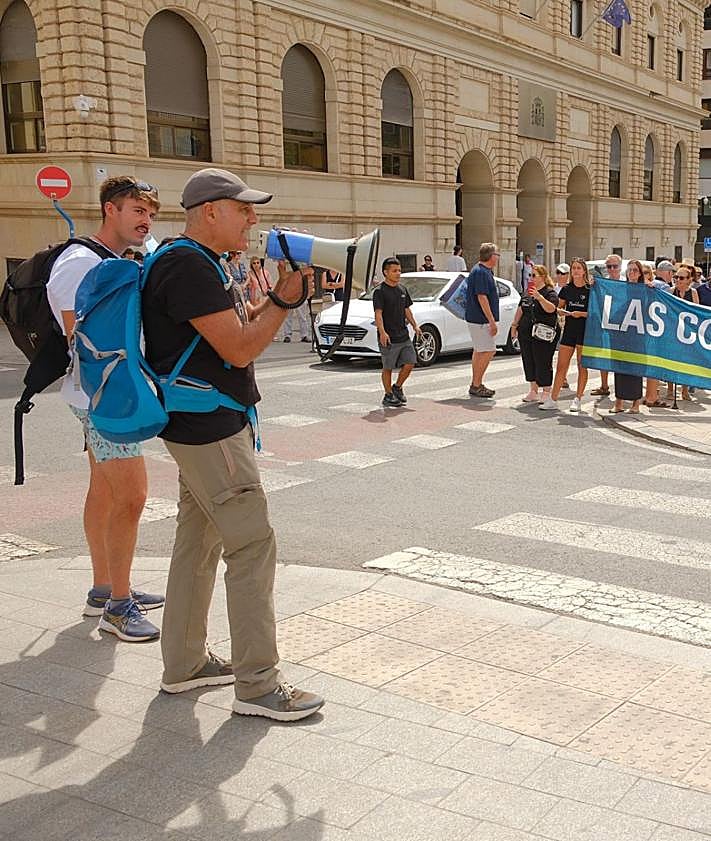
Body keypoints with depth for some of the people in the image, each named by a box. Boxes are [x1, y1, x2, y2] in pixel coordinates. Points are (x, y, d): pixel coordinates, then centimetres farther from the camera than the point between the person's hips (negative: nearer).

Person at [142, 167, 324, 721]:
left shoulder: (197, 265, 16)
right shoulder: (189, 268, -18)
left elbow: (236, 332, 18)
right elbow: (239, 349, -21)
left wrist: (279, 295, 6)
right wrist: (283, 299, -11)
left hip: (202, 427, 11)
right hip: (211, 430, -11)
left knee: (199, 542, 15)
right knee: (252, 546, -8)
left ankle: (184, 664, 26)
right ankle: (257, 685, 0)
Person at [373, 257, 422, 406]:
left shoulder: (402, 290, 13)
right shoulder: (379, 291, -8)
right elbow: (378, 314, -16)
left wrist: (414, 325, 11)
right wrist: (382, 332, -27)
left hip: (404, 336, 6)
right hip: (388, 339, -6)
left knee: (410, 363, 3)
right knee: (388, 368, 2)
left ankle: (397, 388, 23)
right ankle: (388, 396, 13)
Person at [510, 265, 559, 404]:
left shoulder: (550, 292, -6)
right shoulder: (527, 292, 16)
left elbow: (551, 309, -24)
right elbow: (520, 309, 23)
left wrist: (539, 297, -33)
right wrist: (514, 325, 20)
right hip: (525, 333, 7)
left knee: (543, 363, -5)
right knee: (529, 362, 10)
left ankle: (546, 393, 4)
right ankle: (533, 391, 19)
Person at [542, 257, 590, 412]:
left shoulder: (590, 290, -3)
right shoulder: (566, 289, 9)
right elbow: (558, 308, 15)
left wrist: (581, 314, -17)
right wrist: (566, 312, -5)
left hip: (584, 331, -4)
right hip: (569, 330, 4)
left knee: (582, 367, 3)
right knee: (561, 366, 3)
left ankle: (578, 399, 11)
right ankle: (553, 399, 5)